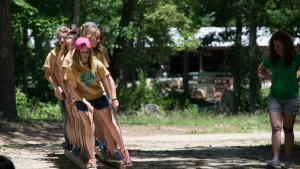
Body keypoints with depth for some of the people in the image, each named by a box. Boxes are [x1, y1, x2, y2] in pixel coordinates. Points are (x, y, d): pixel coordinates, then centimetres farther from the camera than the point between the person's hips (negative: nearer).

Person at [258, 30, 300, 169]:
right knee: (276, 127, -10)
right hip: (274, 97, 2)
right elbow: (261, 69, 22)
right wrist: (270, 78, 7)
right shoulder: (271, 60, 1)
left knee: (288, 129, 5)